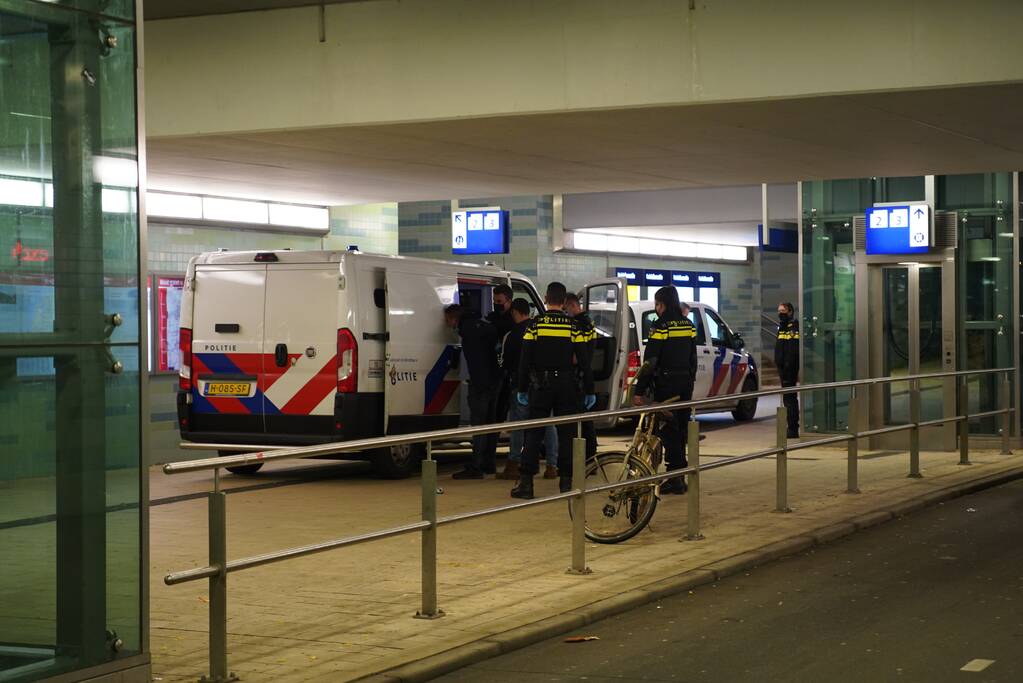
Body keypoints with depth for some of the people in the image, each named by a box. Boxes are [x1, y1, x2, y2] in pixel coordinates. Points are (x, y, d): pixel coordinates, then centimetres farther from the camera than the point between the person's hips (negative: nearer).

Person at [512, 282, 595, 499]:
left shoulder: (535, 324, -3)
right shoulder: (574, 326, -1)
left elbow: (525, 359, -3)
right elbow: (584, 361, -1)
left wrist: (521, 388, 4)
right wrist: (589, 390, 4)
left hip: (540, 385, 0)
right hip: (566, 387, 1)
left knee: (534, 433, 3)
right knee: (566, 434, 7)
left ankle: (526, 482, -3)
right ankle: (566, 481, 7)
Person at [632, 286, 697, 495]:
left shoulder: (661, 327, -14)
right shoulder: (688, 325, 9)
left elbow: (650, 362, -16)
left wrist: (640, 391, -14)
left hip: (666, 383, -7)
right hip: (686, 382, 7)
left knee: (669, 430, -3)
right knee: (681, 429, 13)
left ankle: (675, 479, -4)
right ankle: (680, 476, 19)